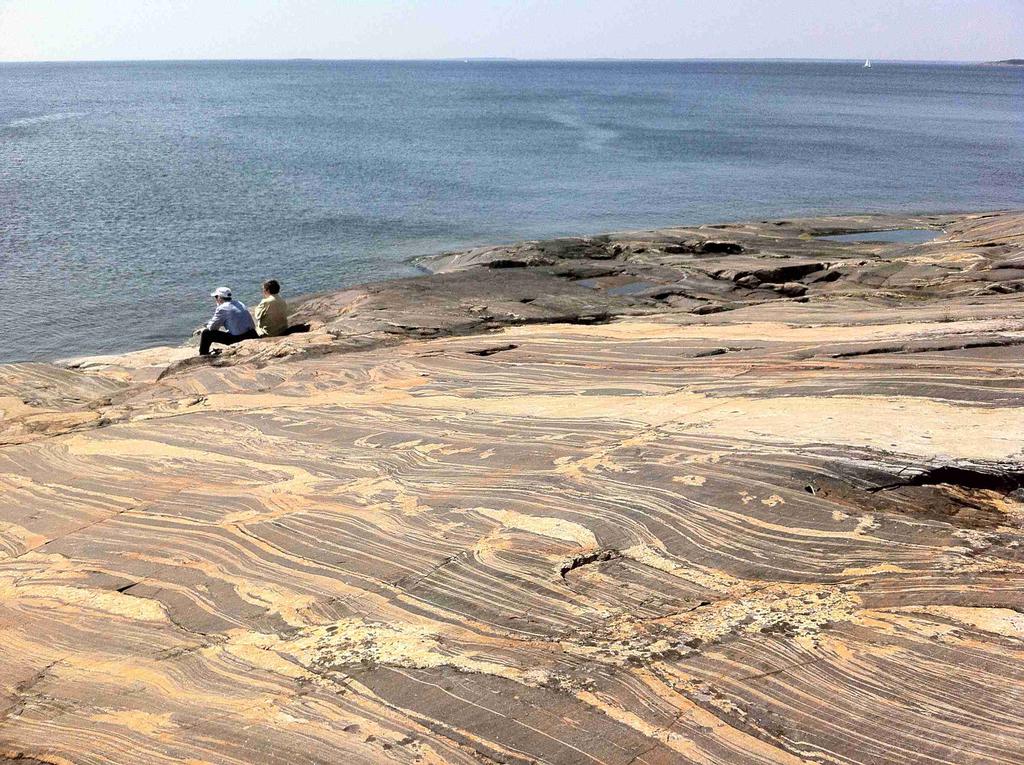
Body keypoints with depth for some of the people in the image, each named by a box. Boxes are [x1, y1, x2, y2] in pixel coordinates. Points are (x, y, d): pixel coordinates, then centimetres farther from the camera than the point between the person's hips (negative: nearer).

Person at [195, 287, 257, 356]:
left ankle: (203, 356, 17)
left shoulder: (222, 308, -9)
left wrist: (204, 329, 21)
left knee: (205, 333, 1)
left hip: (237, 338, -8)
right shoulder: (240, 303, 15)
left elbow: (212, 327, -4)